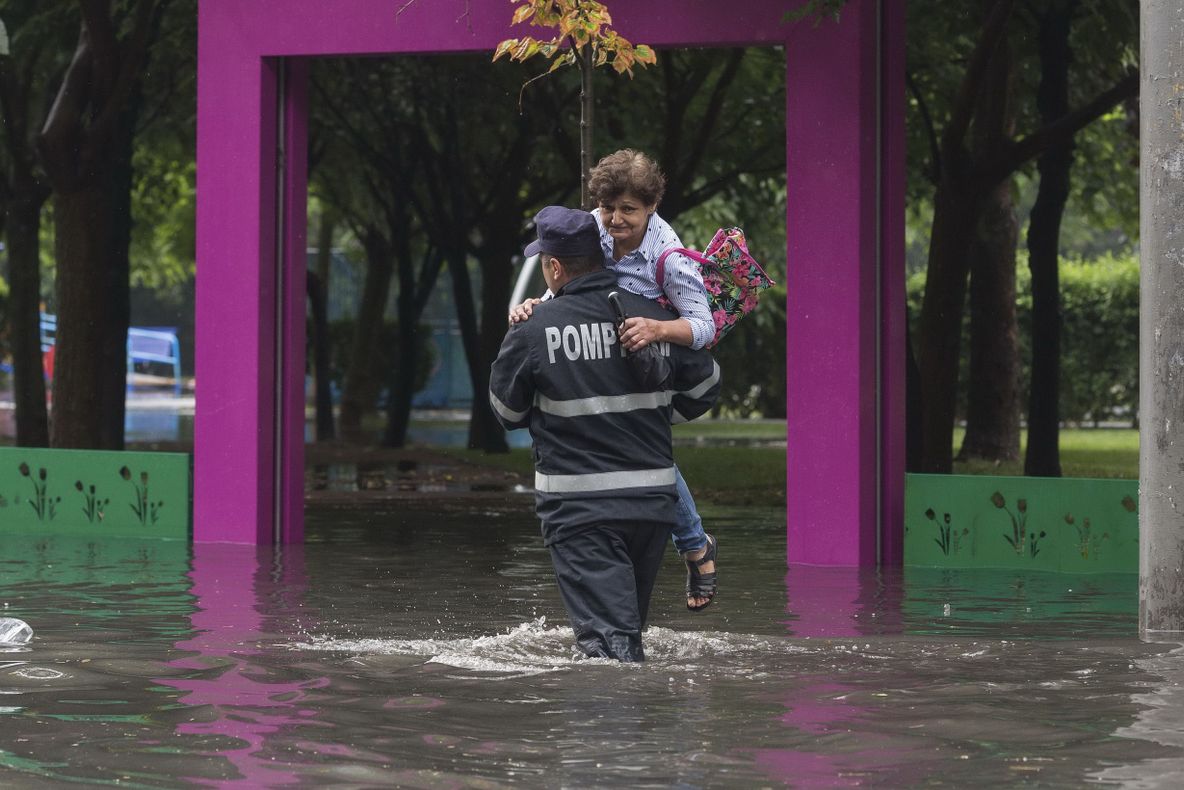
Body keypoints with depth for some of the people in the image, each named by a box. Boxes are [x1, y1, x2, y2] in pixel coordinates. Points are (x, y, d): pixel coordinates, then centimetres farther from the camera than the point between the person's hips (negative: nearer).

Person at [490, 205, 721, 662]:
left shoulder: (534, 331, -9)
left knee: (607, 636, -11)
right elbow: (705, 385, 16)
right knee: (629, 625, 21)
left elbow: (508, 412, 5)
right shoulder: (656, 319, 2)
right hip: (653, 500, 5)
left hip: (577, 505, -4)